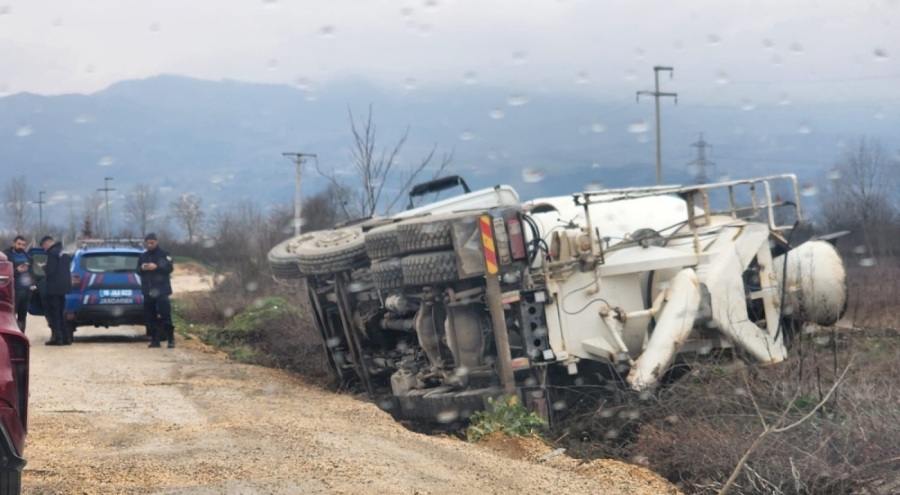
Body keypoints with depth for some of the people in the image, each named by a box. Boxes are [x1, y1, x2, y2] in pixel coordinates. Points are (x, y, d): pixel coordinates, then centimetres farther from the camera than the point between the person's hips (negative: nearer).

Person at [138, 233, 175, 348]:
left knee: (165, 315, -10)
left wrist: (156, 267, -19)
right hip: (148, 290, 5)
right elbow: (137, 270, 18)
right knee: (151, 317, 2)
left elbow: (169, 268, -7)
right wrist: (142, 268, -5)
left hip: (161, 290, -5)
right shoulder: (142, 256, 16)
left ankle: (171, 339, -6)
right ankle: (155, 340, 6)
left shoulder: (164, 254, 1)